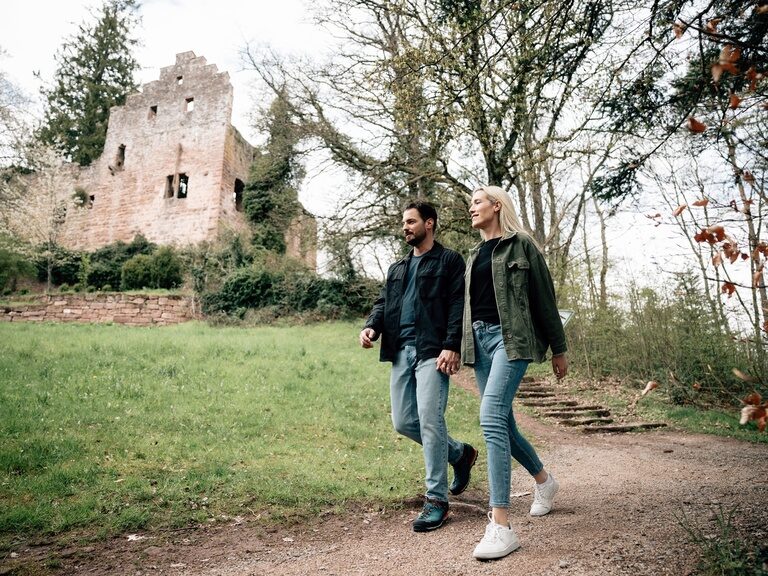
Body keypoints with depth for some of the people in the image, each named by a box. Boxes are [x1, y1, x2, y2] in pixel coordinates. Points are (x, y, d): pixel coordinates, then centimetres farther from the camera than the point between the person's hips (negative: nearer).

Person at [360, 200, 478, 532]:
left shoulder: (449, 261, 4)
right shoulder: (397, 269, 24)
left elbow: (458, 306, -6)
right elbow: (383, 303, 18)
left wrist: (452, 347, -18)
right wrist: (371, 326, -4)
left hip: (432, 351, -7)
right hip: (401, 352, 7)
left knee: (429, 420, -12)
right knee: (403, 423, 7)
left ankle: (436, 500, 2)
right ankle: (459, 453, 30)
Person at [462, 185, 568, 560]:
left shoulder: (520, 244, 0)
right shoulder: (474, 255, 19)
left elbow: (544, 298, -1)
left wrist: (559, 349, -1)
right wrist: (456, 346, 16)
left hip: (510, 338, -7)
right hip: (479, 339, 7)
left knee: (491, 418, -22)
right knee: (502, 423, 11)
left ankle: (501, 526, -18)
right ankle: (543, 480, 38)